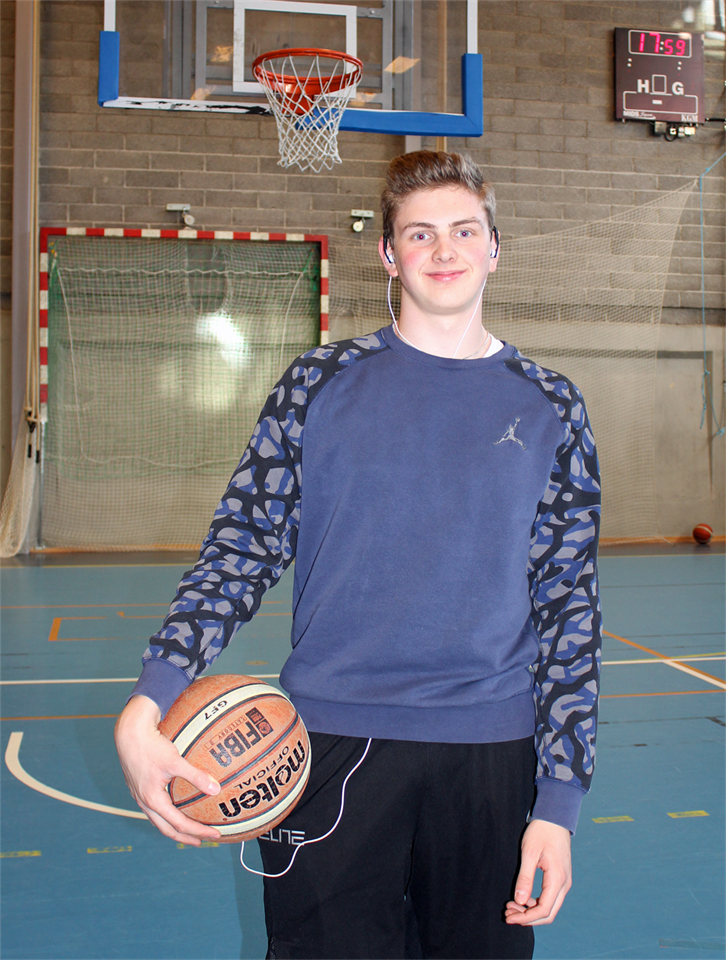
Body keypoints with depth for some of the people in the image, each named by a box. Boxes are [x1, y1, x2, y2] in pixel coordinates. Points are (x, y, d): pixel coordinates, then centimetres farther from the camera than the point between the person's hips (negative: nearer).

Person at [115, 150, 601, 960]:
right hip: (331, 741, -1)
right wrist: (147, 705, -15)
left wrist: (558, 800, -1)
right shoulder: (319, 384, 1)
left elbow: (569, 605, 4)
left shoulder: (550, 410, 4)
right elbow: (240, 549, -1)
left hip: (490, 752, 2)